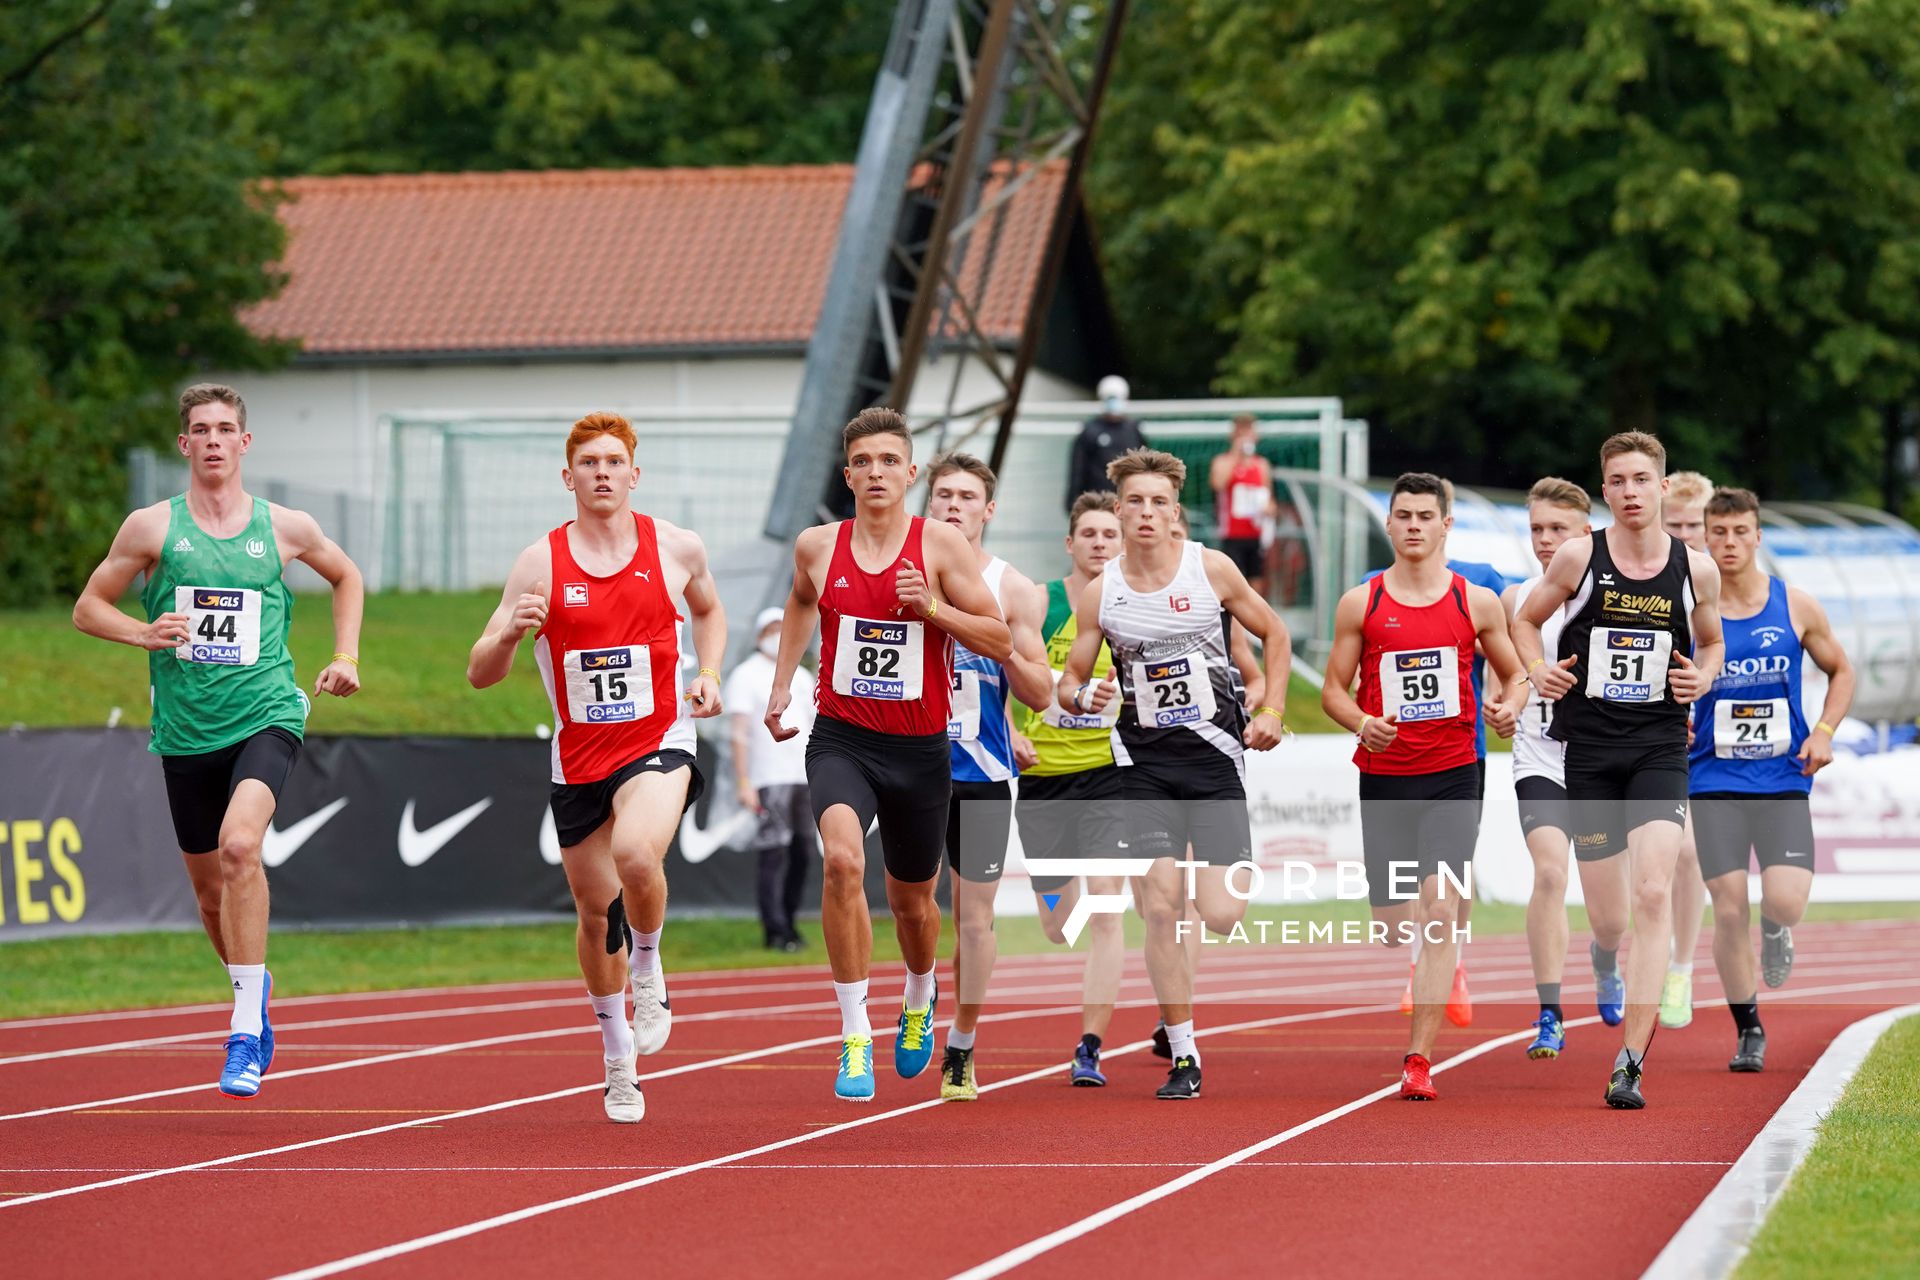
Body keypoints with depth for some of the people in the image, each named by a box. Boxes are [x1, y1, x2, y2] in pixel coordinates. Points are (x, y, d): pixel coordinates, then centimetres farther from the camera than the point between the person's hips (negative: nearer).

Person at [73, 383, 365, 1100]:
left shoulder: (285, 528, 4)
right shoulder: (151, 527, 2)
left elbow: (346, 577, 24)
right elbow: (88, 608, 8)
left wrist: (345, 656, 11)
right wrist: (143, 633, -10)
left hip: (266, 715, -2)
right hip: (186, 730, 2)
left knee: (239, 845, -27)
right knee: (209, 887, 11)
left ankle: (247, 1028, -24)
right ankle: (253, 988, 41)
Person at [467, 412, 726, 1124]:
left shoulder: (676, 548, -1)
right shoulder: (540, 563, -4)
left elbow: (708, 610, 22)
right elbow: (480, 675, -3)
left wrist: (709, 674, 4)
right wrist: (509, 633, -24)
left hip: (659, 744, -2)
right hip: (579, 759, 2)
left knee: (636, 853, -32)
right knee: (595, 911, 12)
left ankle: (648, 973, -2)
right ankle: (618, 1058, 34)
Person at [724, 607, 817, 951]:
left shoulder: (802, 677, 19)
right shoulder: (745, 675, 0)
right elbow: (738, 732, -7)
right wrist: (743, 782, -16)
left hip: (803, 778, 6)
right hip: (769, 779, -6)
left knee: (803, 852, 6)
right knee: (774, 855, -10)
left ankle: (788, 921, 16)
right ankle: (775, 931, -9)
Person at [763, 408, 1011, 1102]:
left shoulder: (942, 545, -5)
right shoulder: (818, 547, 1)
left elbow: (1001, 642, -5)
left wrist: (931, 606, -18)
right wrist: (782, 683, 18)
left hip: (919, 749, 0)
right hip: (840, 738, 0)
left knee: (913, 902, 16)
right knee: (842, 859, -29)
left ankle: (919, 1000, 51)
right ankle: (855, 1035, -23)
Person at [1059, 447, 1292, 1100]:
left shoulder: (1212, 569, -2)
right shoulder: (1099, 593, 1)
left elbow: (1275, 633, 11)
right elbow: (1069, 682, 8)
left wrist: (1270, 711, 1)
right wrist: (1085, 696, -15)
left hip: (1214, 756, -1)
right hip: (1145, 763, 1)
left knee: (1220, 917, -11)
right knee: (1160, 909, -10)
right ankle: (1183, 1058, 2)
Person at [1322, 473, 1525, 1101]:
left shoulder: (1475, 602, 3)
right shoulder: (1360, 604, 4)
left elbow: (1513, 674, 14)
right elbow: (1333, 689, 7)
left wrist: (1510, 708, -8)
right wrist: (1362, 724, -13)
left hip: (1452, 775, -2)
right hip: (1383, 777, 2)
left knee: (1440, 909, -16)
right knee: (1394, 925, 6)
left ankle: (1419, 1060, -16)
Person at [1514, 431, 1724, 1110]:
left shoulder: (1696, 570, 2)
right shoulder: (1579, 557, -1)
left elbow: (1711, 642, 19)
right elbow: (1526, 619, 14)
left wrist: (1704, 677, -2)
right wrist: (1537, 669, -5)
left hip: (1660, 747, 0)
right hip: (1588, 746, 0)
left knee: (1654, 895, -18)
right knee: (1610, 917, 4)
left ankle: (1630, 1063, -17)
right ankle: (1606, 949, 47)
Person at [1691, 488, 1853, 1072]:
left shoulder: (1796, 606, 1)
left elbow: (1841, 671, 14)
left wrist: (1824, 732, -1)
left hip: (1783, 781, 0)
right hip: (1714, 782, 0)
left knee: (1785, 901, -16)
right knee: (1728, 907, -5)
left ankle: (1775, 934, 23)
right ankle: (1747, 1030, 11)